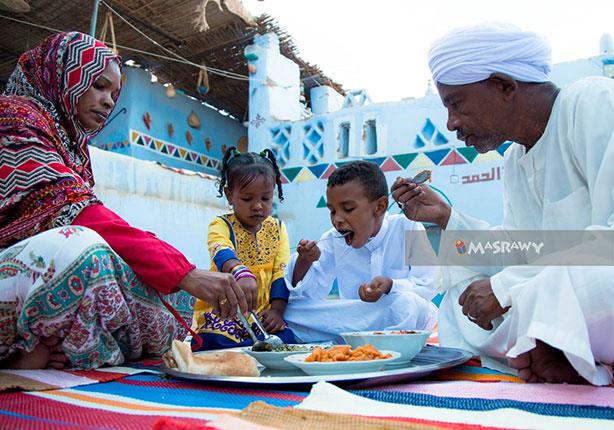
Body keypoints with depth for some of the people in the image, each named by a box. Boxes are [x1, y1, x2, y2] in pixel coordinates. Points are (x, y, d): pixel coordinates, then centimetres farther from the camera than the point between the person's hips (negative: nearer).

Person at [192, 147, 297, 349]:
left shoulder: (277, 229, 9)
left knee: (287, 338, -27)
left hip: (262, 313, 3)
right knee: (215, 342, -34)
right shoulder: (221, 225, -6)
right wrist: (241, 273, -53)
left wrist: (277, 309, -12)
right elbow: (222, 253, -30)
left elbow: (281, 272, 5)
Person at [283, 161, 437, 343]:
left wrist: (390, 285, -30)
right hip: (355, 323, 2)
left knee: (406, 304, -36)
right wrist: (304, 261, -21)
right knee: (291, 309, -16)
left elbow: (426, 286, -12)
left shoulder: (407, 229, -9)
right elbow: (308, 295, -2)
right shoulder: (332, 240, 1)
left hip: (407, 324, -1)